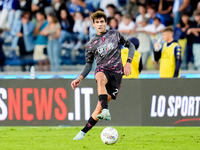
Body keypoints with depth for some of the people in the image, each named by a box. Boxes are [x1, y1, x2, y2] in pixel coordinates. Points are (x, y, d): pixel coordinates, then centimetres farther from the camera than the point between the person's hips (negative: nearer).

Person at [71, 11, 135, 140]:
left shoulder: (115, 35, 10)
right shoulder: (91, 44, 12)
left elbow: (130, 46, 16)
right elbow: (89, 64, 18)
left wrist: (128, 62, 0)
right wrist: (80, 78, 4)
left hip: (116, 71, 0)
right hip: (102, 69, 0)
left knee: (100, 106, -12)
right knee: (101, 79, -42)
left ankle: (84, 132, -7)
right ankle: (106, 112, -53)